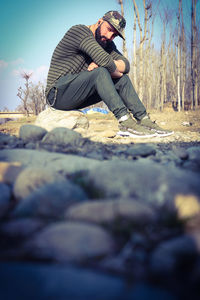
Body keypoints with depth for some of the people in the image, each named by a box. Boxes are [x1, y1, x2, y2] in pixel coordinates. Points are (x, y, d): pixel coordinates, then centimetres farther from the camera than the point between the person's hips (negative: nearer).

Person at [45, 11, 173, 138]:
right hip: (59, 95, -8)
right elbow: (104, 59, -26)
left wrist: (101, 64, -19)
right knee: (100, 73, -30)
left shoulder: (107, 44, 13)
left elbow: (125, 64, -2)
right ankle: (125, 122, -35)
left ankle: (144, 120, -9)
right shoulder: (79, 31, -13)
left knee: (123, 79, 0)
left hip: (77, 99, 8)